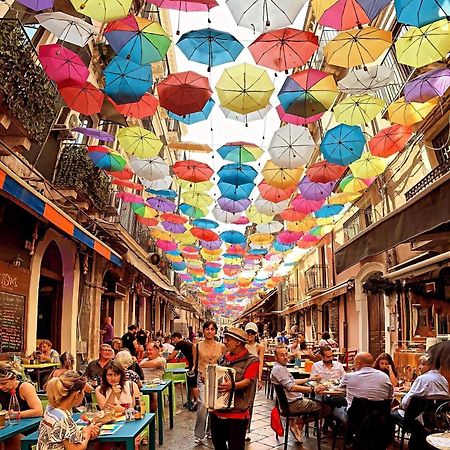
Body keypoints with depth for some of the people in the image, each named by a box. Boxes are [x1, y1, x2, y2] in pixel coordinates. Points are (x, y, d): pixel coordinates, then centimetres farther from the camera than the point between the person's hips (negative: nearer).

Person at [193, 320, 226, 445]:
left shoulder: (221, 347, 5)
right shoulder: (197, 346, 3)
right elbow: (194, 364, 8)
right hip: (202, 379, -2)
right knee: (203, 404, -18)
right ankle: (199, 435, -6)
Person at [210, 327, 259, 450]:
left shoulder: (251, 361, -9)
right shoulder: (224, 358, 11)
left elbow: (247, 381, -21)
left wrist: (233, 385, -38)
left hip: (237, 413, -7)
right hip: (217, 410, 7)